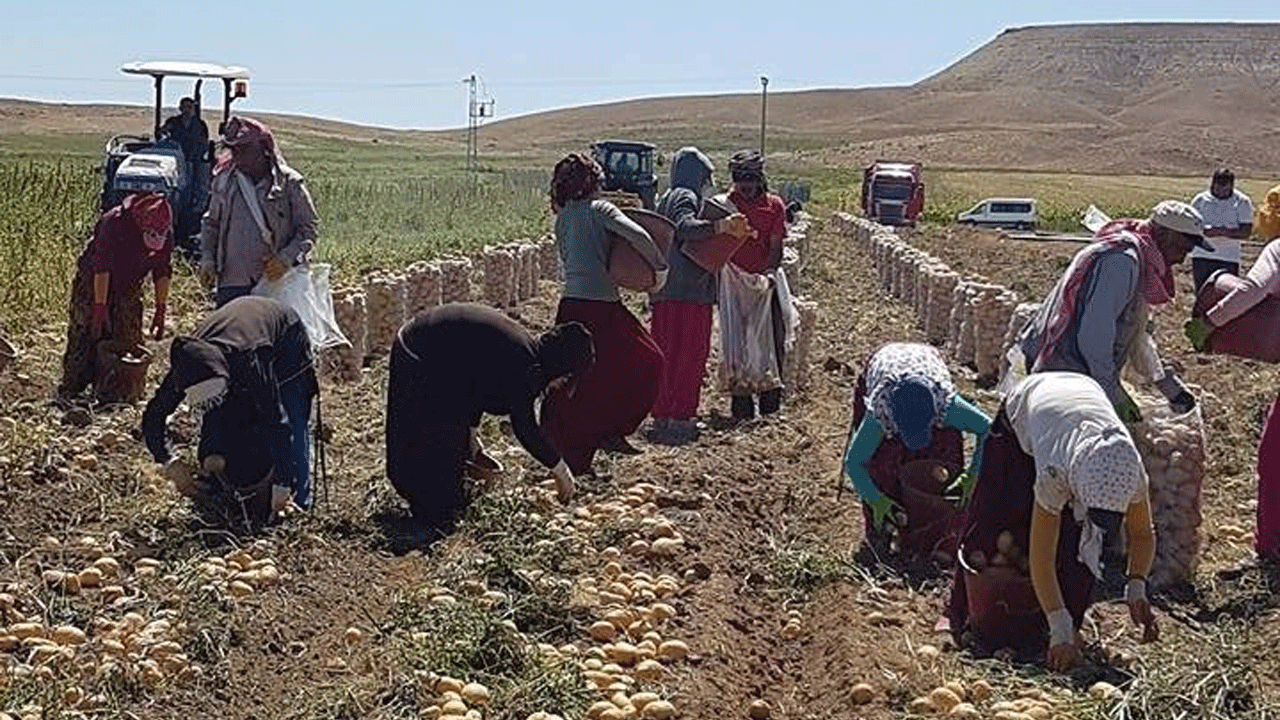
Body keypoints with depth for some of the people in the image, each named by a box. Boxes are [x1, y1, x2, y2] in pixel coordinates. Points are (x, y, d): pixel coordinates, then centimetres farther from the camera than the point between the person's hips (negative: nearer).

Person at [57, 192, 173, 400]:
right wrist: (100, 307, -31)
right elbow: (101, 267, -30)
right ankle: (70, 393, -2)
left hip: (128, 288, 5)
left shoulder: (166, 233, -14)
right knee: (84, 338, -8)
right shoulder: (115, 222, -30)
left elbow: (162, 271, -2)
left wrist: (160, 310, -5)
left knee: (128, 342, 1)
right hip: (94, 283, -5)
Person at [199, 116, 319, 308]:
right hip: (231, 283, 3)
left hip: (274, 283, -3)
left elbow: (308, 229, -3)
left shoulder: (289, 183, -6)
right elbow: (211, 223, 17)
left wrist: (286, 259, -17)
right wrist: (207, 258, 3)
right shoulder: (224, 181, 5)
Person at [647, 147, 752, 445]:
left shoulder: (667, 199, 21)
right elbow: (686, 227, -29)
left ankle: (662, 417, 16)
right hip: (688, 291, -10)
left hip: (666, 291, 10)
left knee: (669, 355, 12)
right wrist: (721, 226, -44)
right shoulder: (685, 197, -8)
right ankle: (677, 419, -7)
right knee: (689, 354, -6)